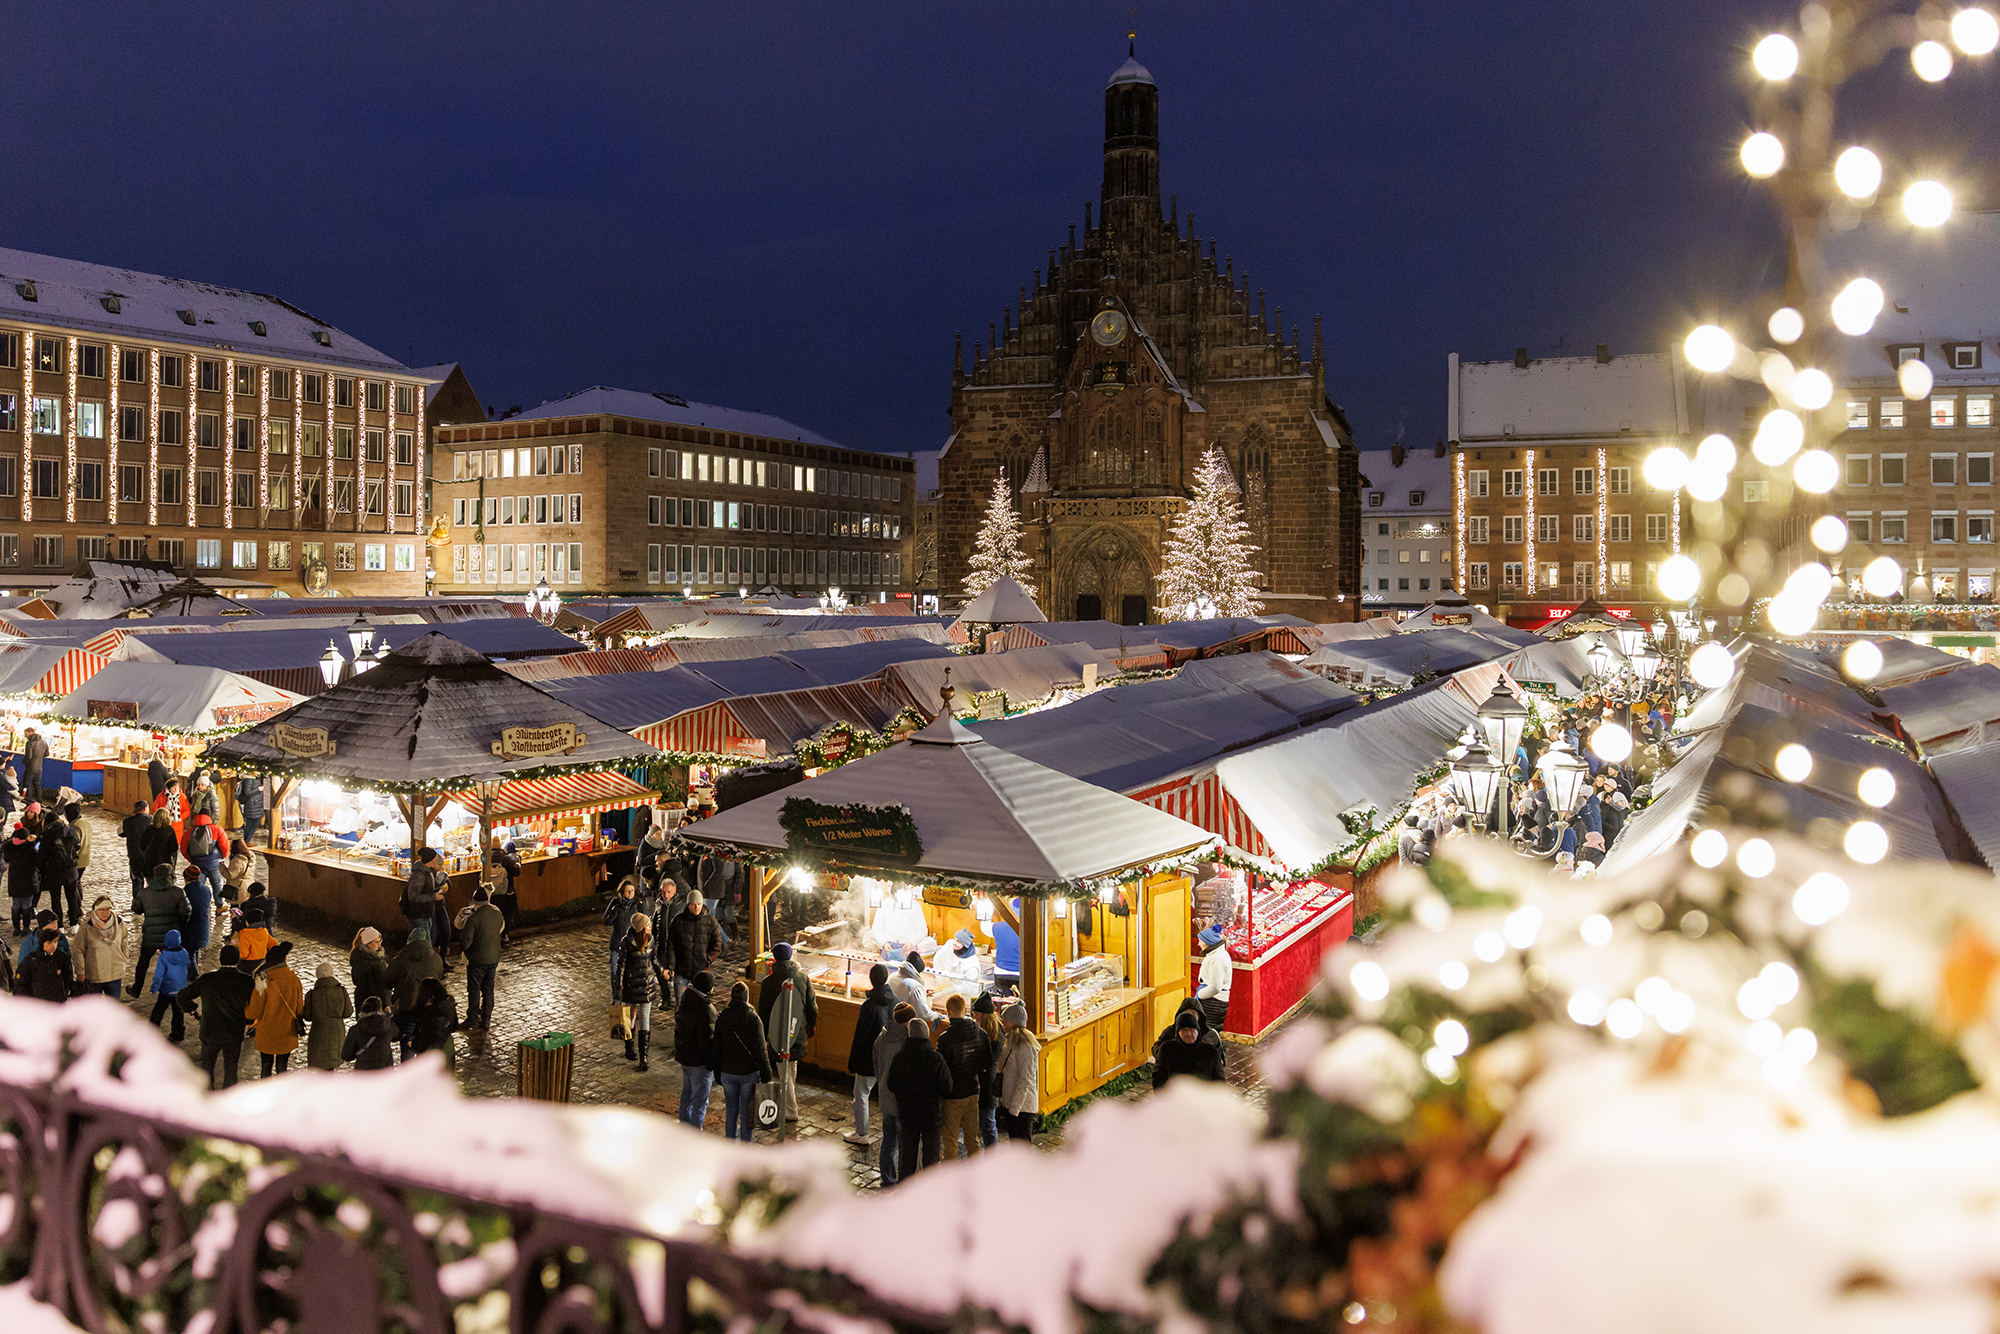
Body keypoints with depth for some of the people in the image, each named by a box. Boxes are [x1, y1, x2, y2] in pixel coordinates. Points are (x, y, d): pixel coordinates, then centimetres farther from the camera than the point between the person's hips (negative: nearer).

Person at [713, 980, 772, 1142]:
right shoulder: (753, 1019, -15)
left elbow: (717, 1048, 2)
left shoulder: (722, 1018, -6)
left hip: (728, 1072, 3)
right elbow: (760, 1051, -12)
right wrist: (766, 1077, -5)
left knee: (730, 1110, 15)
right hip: (749, 1071, -2)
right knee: (746, 1111, 10)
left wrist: (718, 1073, 14)